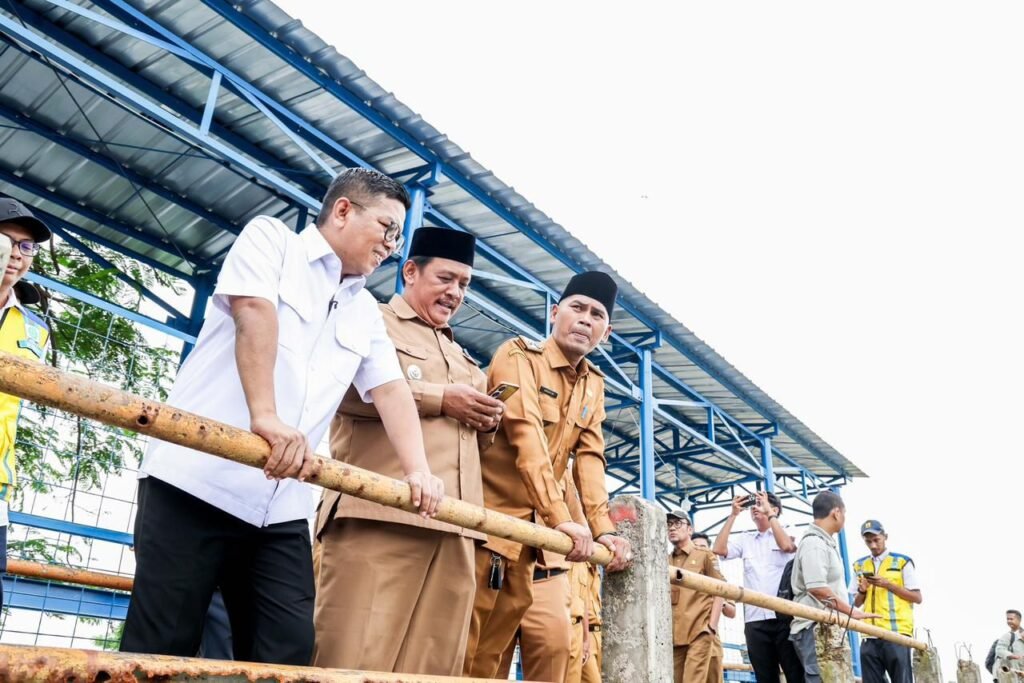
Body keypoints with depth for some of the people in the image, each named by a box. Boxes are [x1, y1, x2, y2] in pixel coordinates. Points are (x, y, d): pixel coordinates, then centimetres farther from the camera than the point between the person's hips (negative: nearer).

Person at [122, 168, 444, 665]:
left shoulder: (366, 312, 19)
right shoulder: (270, 238, 2)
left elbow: (391, 389, 9)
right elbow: (254, 314, -15)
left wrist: (417, 470, -7)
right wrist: (266, 417, -27)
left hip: (281, 509, 6)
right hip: (197, 480, -6)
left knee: (287, 653, 1)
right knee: (160, 651, -1)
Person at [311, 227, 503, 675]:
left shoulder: (461, 356, 31)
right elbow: (345, 386, -11)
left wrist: (486, 423, 12)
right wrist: (440, 399, -8)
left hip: (453, 525, 7)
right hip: (380, 514, -6)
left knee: (433, 662, 4)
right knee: (357, 657, -8)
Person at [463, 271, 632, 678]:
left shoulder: (594, 385, 12)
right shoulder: (518, 355, -9)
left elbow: (590, 458, 4)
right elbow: (526, 437, -22)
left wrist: (604, 529, -9)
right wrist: (561, 518, -29)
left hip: (527, 529, 7)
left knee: (492, 649, 11)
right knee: (463, 641, -5)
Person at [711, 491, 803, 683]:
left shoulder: (787, 532, 7)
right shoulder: (745, 540, 15)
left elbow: (787, 546, -15)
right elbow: (718, 549, 1)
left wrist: (769, 514, -9)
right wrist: (733, 515, 3)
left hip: (784, 615, -3)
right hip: (755, 619, 3)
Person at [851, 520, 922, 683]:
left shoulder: (902, 562, 4)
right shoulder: (860, 566, 15)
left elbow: (917, 598, 2)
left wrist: (887, 584, -10)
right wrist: (862, 591, -4)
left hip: (897, 633, -4)